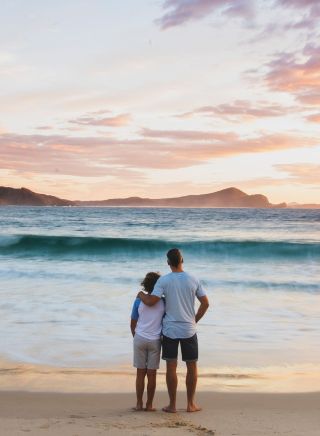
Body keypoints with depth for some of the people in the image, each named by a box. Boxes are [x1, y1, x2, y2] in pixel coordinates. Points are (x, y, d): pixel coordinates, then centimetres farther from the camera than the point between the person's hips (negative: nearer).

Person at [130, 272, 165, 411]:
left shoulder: (139, 301, -2)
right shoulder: (163, 302, -4)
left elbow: (133, 324, 3)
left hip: (140, 339, 1)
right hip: (155, 341, 0)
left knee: (140, 373, 8)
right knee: (152, 373, 6)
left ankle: (139, 404, 12)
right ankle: (149, 405, 10)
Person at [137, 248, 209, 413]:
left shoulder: (164, 280, -8)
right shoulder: (193, 280, 0)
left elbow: (151, 301, -14)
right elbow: (205, 303, 4)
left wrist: (141, 294, 6)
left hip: (170, 329, -1)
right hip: (189, 329, 1)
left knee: (171, 367, 6)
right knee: (192, 366, 12)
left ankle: (172, 405, 11)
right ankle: (190, 404, 17)